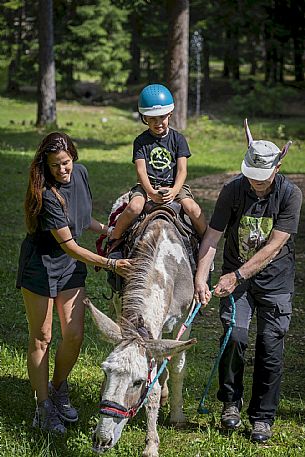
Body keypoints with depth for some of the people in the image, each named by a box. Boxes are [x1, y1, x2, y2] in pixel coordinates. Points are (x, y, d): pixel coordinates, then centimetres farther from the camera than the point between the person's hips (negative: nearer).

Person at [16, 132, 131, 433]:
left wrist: (105, 230, 3)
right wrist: (110, 264, -27)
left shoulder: (80, 173, -4)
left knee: (74, 335, 2)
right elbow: (70, 246, -26)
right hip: (40, 264, -6)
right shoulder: (47, 195, -26)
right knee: (41, 338, 3)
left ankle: (59, 390, 25)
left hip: (71, 266, 6)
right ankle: (44, 407, 12)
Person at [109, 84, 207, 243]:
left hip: (173, 184, 1)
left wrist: (174, 191, -22)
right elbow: (141, 170, -7)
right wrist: (151, 192, -25)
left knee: (192, 208, -26)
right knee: (134, 207, -30)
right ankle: (113, 238, -11)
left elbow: (182, 170, -2)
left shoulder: (178, 139, 5)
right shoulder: (141, 141, 3)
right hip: (147, 185, -1)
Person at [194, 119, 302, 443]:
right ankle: (231, 401, 9)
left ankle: (262, 417, 13)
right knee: (234, 336, -14)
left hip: (274, 282, -1)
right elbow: (211, 237, -12)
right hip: (236, 276, 1)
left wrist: (237, 275, -24)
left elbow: (273, 247, -19)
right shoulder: (233, 190, -11)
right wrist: (200, 279, -23)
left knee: (270, 347, -1)